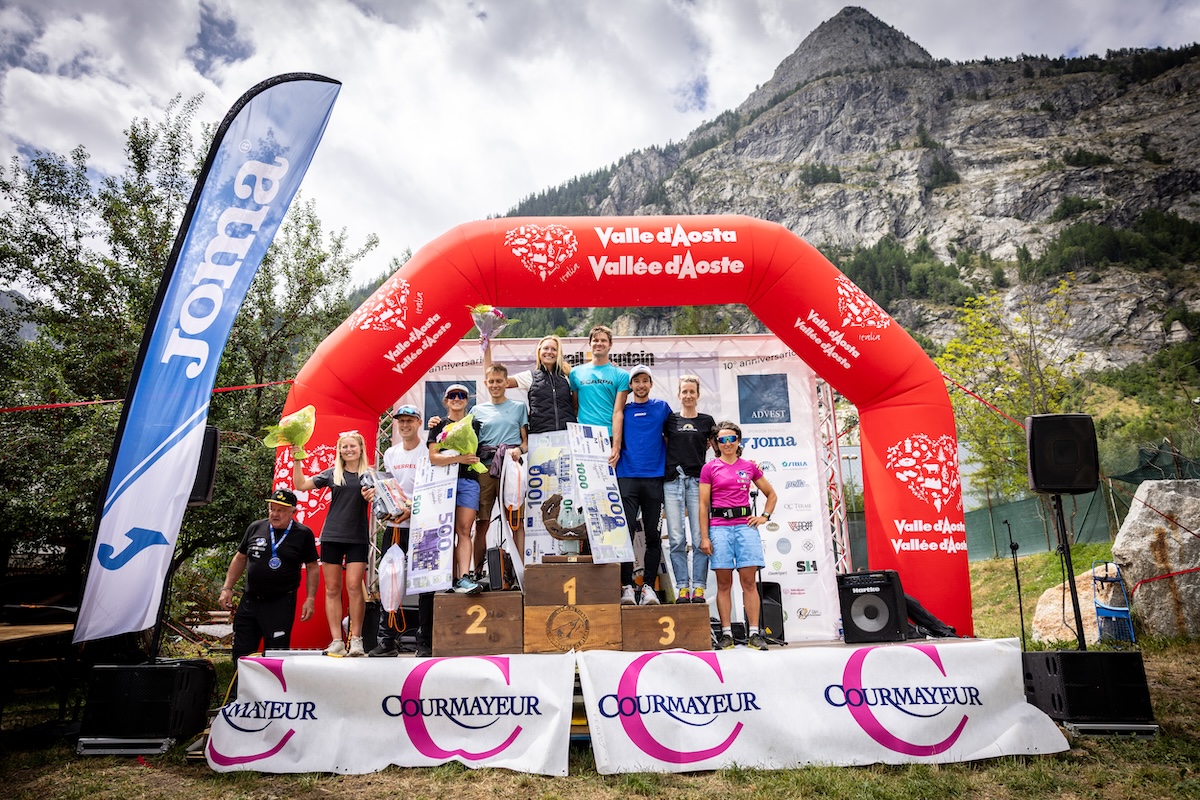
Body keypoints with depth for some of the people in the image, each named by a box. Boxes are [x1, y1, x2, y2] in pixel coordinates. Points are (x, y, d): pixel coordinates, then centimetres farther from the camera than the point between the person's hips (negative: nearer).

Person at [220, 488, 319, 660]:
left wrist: (310, 599, -7)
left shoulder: (303, 534, -3)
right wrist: (227, 588, 9)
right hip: (249, 600, 4)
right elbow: (240, 558, 15)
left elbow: (312, 567, -1)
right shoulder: (255, 528, 6)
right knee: (241, 653, 9)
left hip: (281, 604, -4)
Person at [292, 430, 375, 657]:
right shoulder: (332, 473, 11)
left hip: (358, 538, -2)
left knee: (354, 586, -8)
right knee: (332, 589, 3)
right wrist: (298, 461, 3)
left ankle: (356, 639, 0)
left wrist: (374, 495, -18)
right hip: (331, 536, 3)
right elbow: (301, 485, 11)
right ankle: (336, 640, 8)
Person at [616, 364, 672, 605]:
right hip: (627, 476, 0)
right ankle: (626, 586, 0)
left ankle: (648, 586, 10)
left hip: (653, 477, 1)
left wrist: (668, 460, 10)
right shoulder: (623, 410, 10)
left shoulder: (662, 408, 12)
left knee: (653, 535, 3)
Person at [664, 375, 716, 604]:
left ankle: (698, 588, 3)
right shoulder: (670, 419, 11)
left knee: (700, 538, -3)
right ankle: (682, 588, 6)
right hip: (673, 481, 0)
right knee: (676, 539, -1)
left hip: (698, 481, 0)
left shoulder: (707, 421, 12)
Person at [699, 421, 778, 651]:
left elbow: (771, 495, 21)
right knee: (724, 583, 1)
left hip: (745, 525, 1)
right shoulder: (710, 468, 5)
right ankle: (726, 634, 7)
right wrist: (704, 536, -4)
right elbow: (703, 505, 2)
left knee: (749, 581, 0)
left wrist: (764, 516, 7)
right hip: (719, 527, -1)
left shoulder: (750, 467, 11)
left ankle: (754, 634, 4)